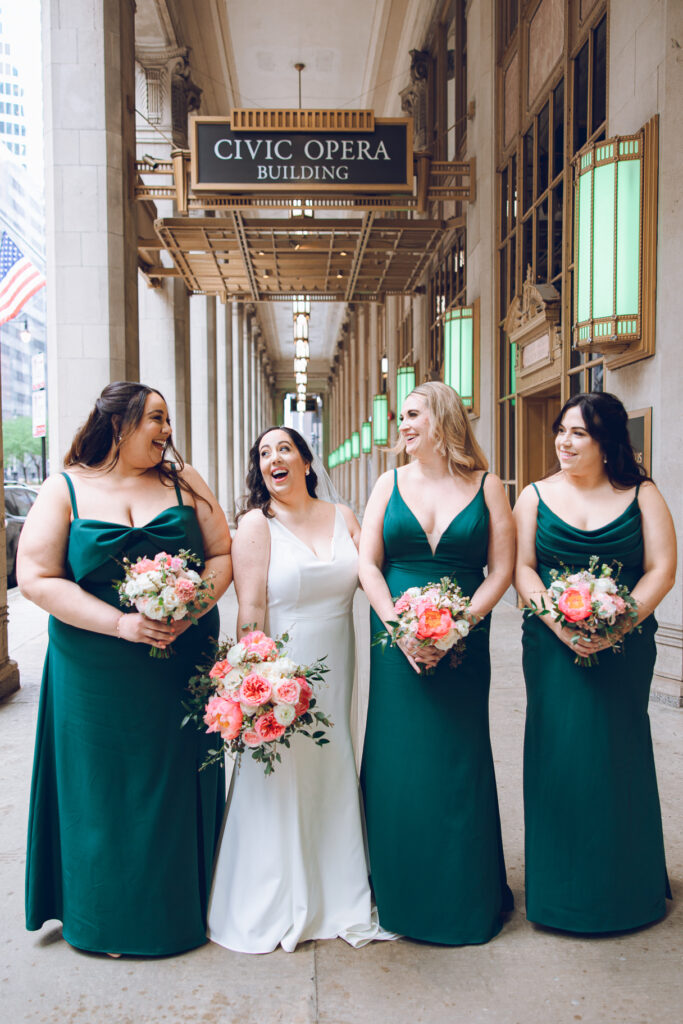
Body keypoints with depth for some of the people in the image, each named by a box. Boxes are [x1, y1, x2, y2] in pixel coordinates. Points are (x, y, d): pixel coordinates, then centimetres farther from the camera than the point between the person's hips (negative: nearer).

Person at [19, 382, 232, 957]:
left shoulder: (183, 483, 6)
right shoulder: (66, 489, -2)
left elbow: (223, 555, 5)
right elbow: (36, 578, -8)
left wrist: (192, 607, -14)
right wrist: (121, 623, -18)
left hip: (182, 667, 2)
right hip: (96, 676, -2)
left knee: (178, 786, 11)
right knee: (105, 788, 8)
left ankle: (181, 908, 31)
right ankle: (105, 917, 29)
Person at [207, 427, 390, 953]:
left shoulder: (341, 516, 7)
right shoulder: (257, 523, -6)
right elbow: (251, 610, -11)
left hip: (335, 672, 4)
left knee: (333, 774, 15)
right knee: (280, 785, 6)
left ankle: (338, 896, 34)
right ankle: (276, 906, 27)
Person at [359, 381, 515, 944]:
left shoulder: (485, 486, 2)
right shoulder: (391, 484, 7)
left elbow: (502, 569, -2)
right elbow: (369, 564, 2)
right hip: (397, 641, 2)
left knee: (458, 762, 4)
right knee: (396, 762, 5)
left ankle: (466, 896, 23)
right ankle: (401, 895, 23)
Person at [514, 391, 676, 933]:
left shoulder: (641, 494, 2)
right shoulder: (536, 496, 5)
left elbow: (662, 569, -2)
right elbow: (522, 569, 1)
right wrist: (558, 623, -15)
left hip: (626, 643, 0)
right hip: (553, 643, 1)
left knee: (619, 751, 6)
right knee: (558, 751, 1)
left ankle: (625, 884, 27)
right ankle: (563, 884, 19)